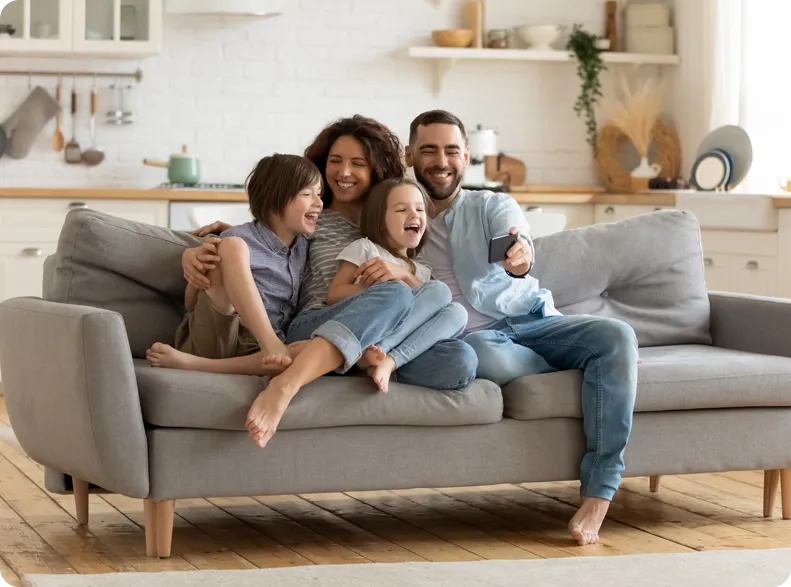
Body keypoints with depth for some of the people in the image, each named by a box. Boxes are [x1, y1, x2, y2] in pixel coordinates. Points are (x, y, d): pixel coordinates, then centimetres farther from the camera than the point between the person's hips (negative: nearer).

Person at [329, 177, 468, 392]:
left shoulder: (421, 271, 30)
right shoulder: (365, 248, 15)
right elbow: (334, 294, 3)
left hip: (405, 339, 5)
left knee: (456, 312, -20)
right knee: (440, 290, -19)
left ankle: (388, 362, -39)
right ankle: (372, 349, -38)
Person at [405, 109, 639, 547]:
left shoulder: (494, 206, 12)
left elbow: (518, 242, -12)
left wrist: (521, 256, -39)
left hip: (533, 322, 2)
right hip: (473, 337, -2)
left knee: (616, 336, -26)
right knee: (486, 358, -40)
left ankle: (597, 495, -33)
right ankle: (576, 370, -8)